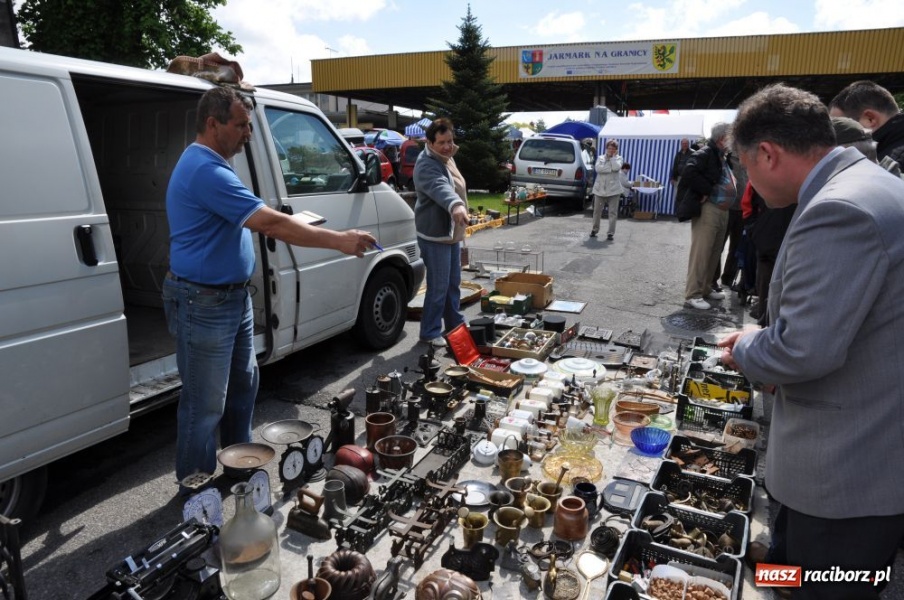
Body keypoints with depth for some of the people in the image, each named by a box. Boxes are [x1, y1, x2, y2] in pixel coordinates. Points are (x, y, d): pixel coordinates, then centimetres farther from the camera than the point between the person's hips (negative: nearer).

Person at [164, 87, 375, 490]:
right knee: (205, 404, 2)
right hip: (204, 304, -11)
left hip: (233, 296, 11)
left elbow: (257, 222, 23)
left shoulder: (209, 165, 13)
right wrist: (339, 240, -27)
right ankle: (196, 492, 19)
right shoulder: (206, 170, -22)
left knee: (242, 385, 21)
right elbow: (270, 223, -29)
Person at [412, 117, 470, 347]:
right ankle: (430, 333, 9)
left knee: (453, 283, 18)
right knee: (439, 287, -4)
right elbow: (441, 188, -42)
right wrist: (456, 205, -59)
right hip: (435, 236, -10)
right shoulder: (427, 165, -21)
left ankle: (455, 324, 32)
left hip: (452, 233, 10)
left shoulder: (447, 158, 11)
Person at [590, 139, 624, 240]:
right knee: (597, 211, 9)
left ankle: (610, 233, 0)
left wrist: (613, 156, -5)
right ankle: (594, 229, 25)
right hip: (600, 188, 1)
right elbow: (597, 168, -11)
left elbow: (616, 167, -16)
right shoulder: (601, 157, 8)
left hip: (613, 190, -1)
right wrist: (610, 169, -13)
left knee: (613, 212, -3)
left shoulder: (618, 158, 6)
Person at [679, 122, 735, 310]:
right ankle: (693, 295, -7)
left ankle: (706, 288, 26)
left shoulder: (722, 157, 19)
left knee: (715, 253, 15)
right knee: (701, 253, -10)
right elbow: (689, 173, -24)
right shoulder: (705, 153, -9)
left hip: (723, 211, 10)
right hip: (707, 209, -9)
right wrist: (707, 190, -19)